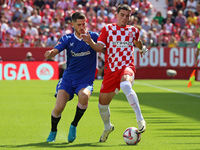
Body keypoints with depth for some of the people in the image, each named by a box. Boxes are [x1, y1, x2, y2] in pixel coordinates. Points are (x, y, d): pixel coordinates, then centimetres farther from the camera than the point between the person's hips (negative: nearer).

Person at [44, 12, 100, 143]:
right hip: (68, 78, 1)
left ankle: (74, 125, -10)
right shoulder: (67, 39, 2)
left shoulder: (93, 37, -1)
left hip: (85, 80, -1)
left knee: (84, 96, -35)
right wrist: (50, 53, -34)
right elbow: (55, 51, -9)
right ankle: (53, 131, 15)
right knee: (59, 107, -17)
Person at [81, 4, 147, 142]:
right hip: (111, 70, 2)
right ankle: (107, 127, 41)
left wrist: (142, 48, 17)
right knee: (102, 103, 9)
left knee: (125, 85, -39)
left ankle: (140, 119, -39)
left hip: (127, 67, -2)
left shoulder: (133, 31, 10)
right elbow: (99, 47, -6)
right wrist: (90, 41, -22)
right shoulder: (107, 29, 5)